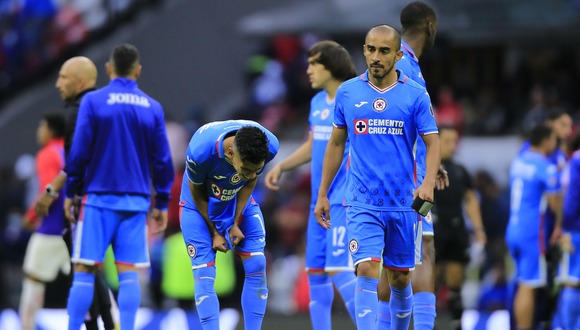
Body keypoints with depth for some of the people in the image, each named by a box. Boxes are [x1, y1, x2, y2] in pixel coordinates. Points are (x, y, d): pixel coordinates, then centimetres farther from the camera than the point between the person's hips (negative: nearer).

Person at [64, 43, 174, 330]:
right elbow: (162, 161, 7)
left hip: (99, 199, -2)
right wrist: (162, 204, 14)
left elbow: (79, 152, -5)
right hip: (136, 202, 2)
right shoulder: (152, 108, 5)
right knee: (129, 273, 1)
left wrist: (70, 193, 5)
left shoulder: (93, 101, -3)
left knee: (84, 270, 0)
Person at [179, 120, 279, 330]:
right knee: (204, 275, -13)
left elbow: (251, 181, -7)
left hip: (240, 202, 3)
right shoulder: (200, 150, -39)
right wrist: (214, 232, -11)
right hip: (200, 205, -3)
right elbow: (197, 192, -18)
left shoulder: (269, 146, -29)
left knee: (257, 267, -7)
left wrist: (236, 223, -8)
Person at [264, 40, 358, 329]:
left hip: (345, 202, -8)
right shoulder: (317, 102, 12)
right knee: (315, 272, 7)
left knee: (339, 270, -15)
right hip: (320, 202, 8)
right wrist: (281, 166, 16)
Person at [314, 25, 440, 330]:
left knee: (400, 279, 10)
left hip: (403, 203, 0)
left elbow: (432, 143, -4)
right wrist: (322, 195, 11)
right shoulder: (347, 92, 4)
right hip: (362, 203, 0)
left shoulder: (416, 95, -1)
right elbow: (336, 144, 13)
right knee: (367, 273, -15)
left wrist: (428, 184, -22)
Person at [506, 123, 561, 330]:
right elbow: (556, 204, -13)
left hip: (513, 231, 8)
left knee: (523, 285, 17)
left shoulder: (518, 160, 10)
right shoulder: (546, 168, -14)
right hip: (531, 233, -8)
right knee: (528, 287, -5)